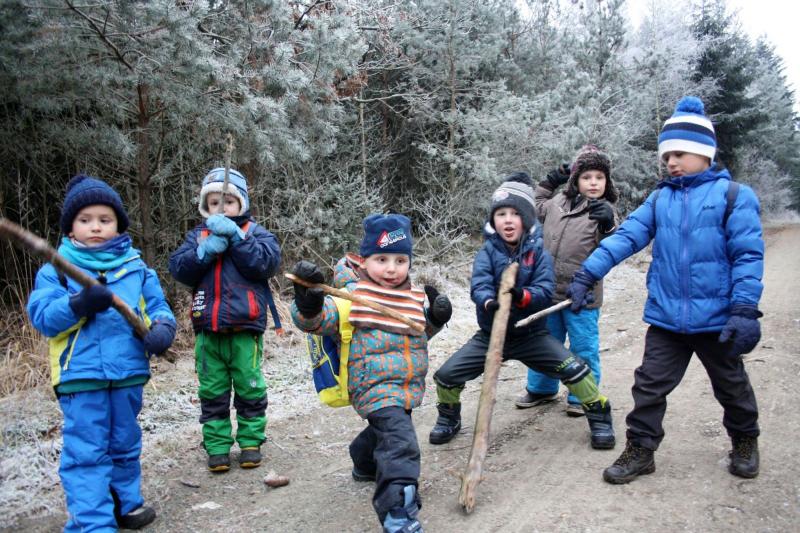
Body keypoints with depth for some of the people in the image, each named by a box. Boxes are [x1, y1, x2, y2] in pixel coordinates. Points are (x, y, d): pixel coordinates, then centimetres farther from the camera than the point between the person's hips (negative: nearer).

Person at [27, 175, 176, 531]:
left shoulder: (136, 267, 6)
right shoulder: (55, 269, 0)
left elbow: (157, 306, 6)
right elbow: (42, 317, -9)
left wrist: (161, 328, -16)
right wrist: (79, 305, -27)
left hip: (128, 372, 3)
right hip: (80, 375, -3)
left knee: (125, 446, 19)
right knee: (86, 452, -1)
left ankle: (127, 503, 37)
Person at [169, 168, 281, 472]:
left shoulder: (255, 232, 3)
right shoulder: (198, 235, 11)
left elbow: (268, 262, -15)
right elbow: (178, 268, -1)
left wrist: (235, 236, -20)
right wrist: (205, 250, -17)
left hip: (245, 327, -3)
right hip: (207, 330, 3)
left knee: (249, 388, 7)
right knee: (212, 392, 10)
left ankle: (250, 441, 21)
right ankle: (217, 445, 20)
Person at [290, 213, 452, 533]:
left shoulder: (415, 296, 7)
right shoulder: (353, 294, -13)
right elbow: (319, 320, -16)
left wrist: (436, 317, 2)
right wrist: (308, 304, -36)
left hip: (408, 385, 8)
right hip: (374, 384, -8)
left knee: (385, 428, 31)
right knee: (399, 441, -25)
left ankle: (365, 464, 61)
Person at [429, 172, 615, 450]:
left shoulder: (539, 253, -8)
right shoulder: (487, 252, -8)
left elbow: (545, 291, -20)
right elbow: (479, 285, -25)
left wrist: (522, 296, -41)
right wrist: (489, 302, -47)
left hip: (531, 334, -1)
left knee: (574, 368, -16)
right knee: (446, 375, -7)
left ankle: (599, 416, 10)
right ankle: (449, 418, 23)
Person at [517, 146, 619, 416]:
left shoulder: (604, 212, -7)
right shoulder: (557, 203, 6)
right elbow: (536, 207, 27)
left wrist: (608, 225, -36)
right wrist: (549, 183, 14)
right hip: (549, 292, 5)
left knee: (583, 348, 7)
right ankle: (541, 388, 37)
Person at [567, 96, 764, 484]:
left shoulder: (734, 195, -8)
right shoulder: (660, 198, 4)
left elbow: (748, 256, -11)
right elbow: (626, 236, -5)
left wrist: (745, 310, -18)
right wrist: (587, 273, -15)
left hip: (716, 319, -2)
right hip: (666, 318, 3)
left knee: (732, 386, 18)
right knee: (650, 385, 5)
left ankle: (745, 442, 42)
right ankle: (640, 450, 18)